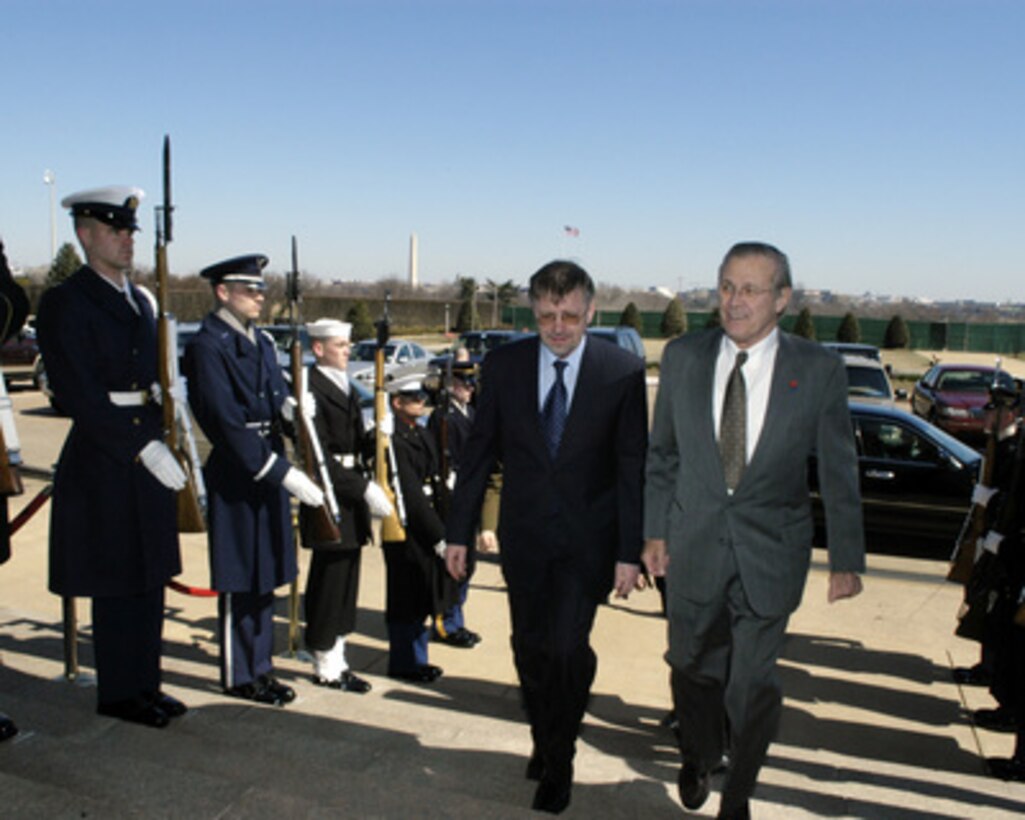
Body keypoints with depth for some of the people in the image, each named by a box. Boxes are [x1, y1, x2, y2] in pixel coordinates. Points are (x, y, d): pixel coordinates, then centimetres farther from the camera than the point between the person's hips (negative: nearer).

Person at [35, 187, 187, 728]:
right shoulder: (64, 303, -10)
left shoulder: (139, 300, 14)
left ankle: (145, 683, 28)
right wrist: (145, 448, -21)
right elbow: (78, 395, -18)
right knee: (115, 584, 4)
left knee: (149, 578, 14)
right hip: (102, 464, -7)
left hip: (149, 455, 8)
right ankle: (119, 694, 20)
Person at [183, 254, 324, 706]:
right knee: (239, 581, 3)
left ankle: (259, 667, 28)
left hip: (267, 470, 8)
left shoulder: (261, 342, 14)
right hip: (235, 476, -8)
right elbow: (228, 423, -21)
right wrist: (284, 473, -23)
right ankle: (239, 675, 18)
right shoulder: (208, 346, -14)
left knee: (265, 575, 15)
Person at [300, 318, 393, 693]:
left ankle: (335, 660, 26)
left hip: (351, 500, 9)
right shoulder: (311, 390, -15)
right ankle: (326, 666, 14)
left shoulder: (346, 389, 16)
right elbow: (319, 455, -21)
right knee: (329, 581, 0)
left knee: (345, 582, 14)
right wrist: (364, 488, -23)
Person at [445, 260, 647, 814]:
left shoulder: (623, 372, -9)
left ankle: (558, 762, 16)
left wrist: (629, 551, -9)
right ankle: (545, 741, 38)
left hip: (588, 538, -2)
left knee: (567, 646, -10)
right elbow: (478, 452, 2)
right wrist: (459, 532, 2)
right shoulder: (503, 365, -3)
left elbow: (633, 468, -6)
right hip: (524, 534, 3)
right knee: (529, 645, 13)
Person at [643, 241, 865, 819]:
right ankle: (700, 757, 48)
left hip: (771, 553, -2)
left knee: (753, 681, 6)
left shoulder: (820, 369, -8)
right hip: (694, 545, 2)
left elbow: (839, 470, -2)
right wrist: (655, 530, 6)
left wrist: (847, 560, 0)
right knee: (693, 667, 17)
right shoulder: (683, 357, -3)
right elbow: (663, 453, 6)